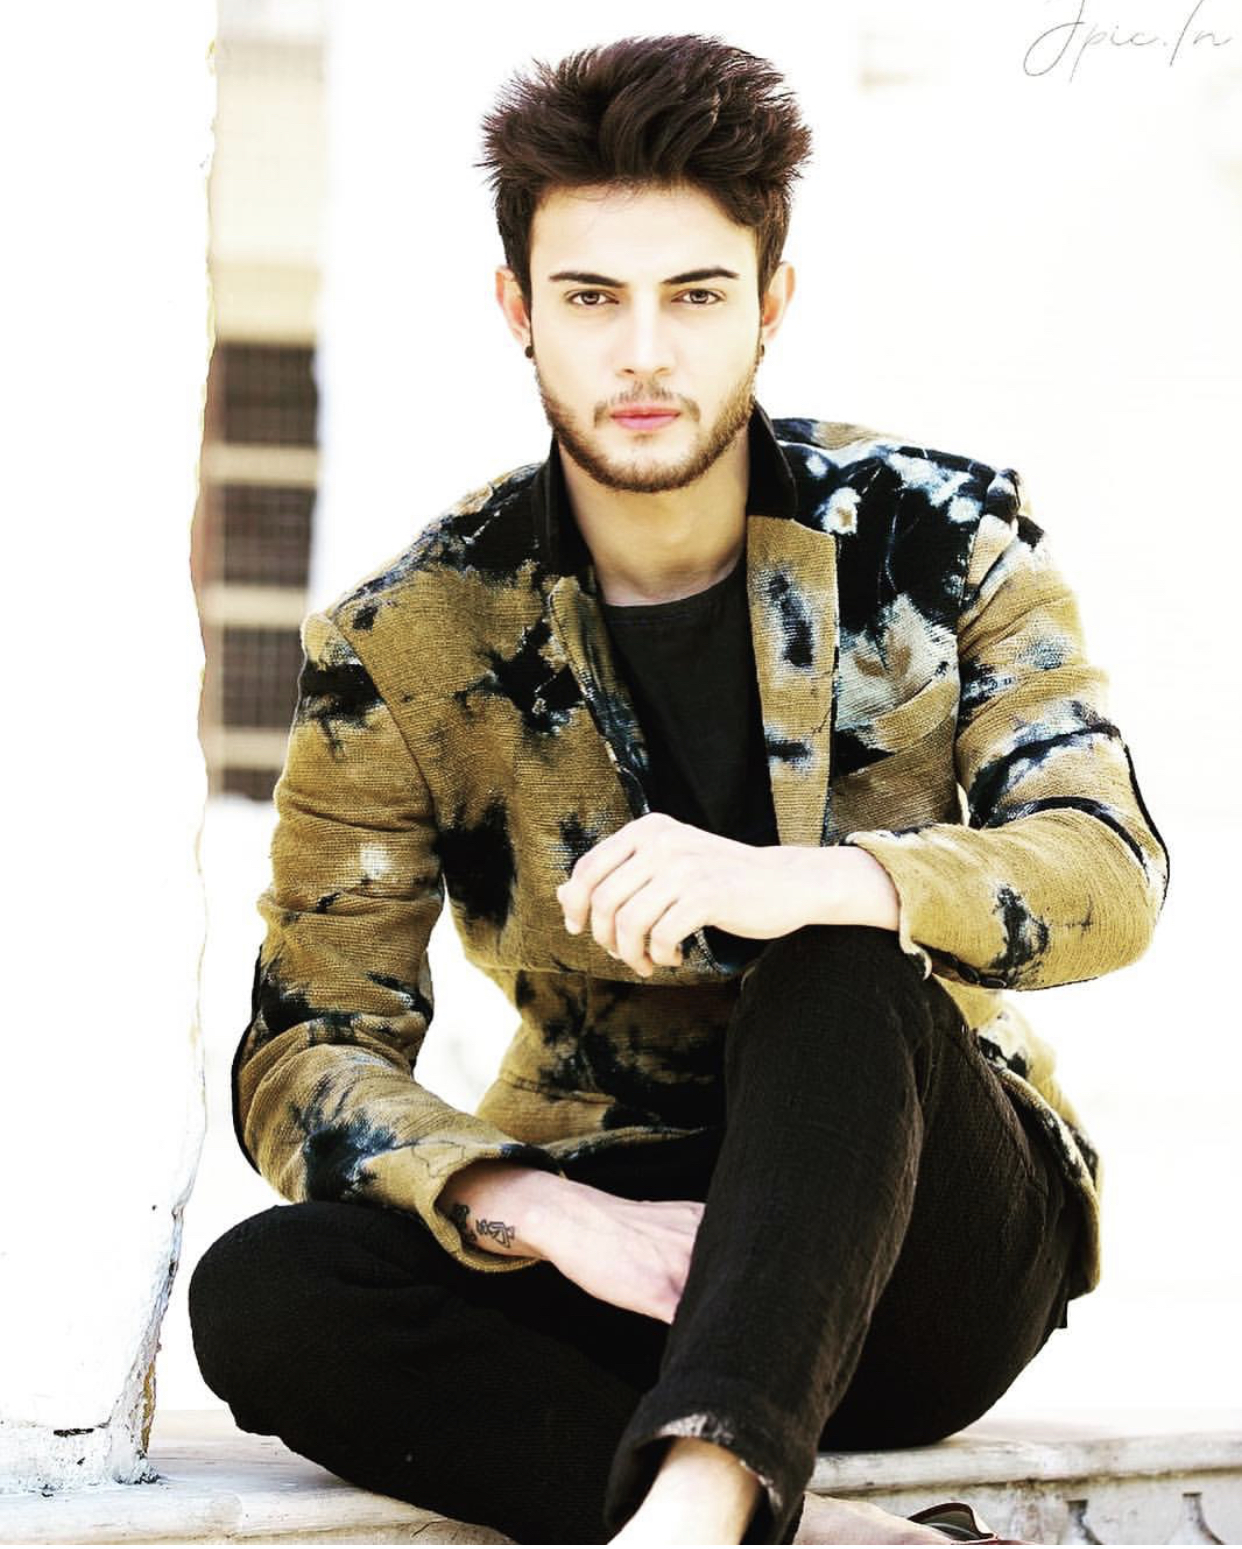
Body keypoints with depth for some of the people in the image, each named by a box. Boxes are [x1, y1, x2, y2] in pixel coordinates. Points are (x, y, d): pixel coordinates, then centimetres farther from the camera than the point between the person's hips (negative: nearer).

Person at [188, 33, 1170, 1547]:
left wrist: (805, 882, -37)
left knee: (843, 966, -33)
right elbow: (302, 1053, -8)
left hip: (930, 1243, -1)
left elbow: (1110, 874, -16)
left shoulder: (937, 536, -5)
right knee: (260, 1294, -26)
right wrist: (540, 1209, -29)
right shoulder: (405, 643, -5)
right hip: (614, 1222, 2)